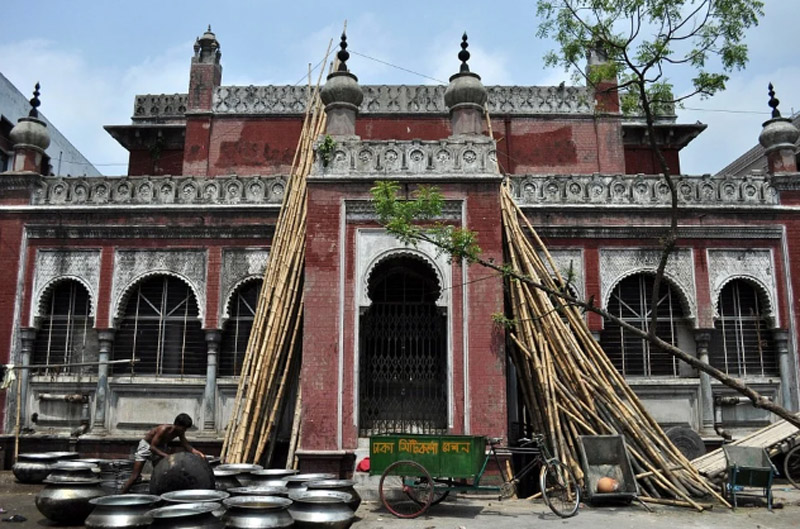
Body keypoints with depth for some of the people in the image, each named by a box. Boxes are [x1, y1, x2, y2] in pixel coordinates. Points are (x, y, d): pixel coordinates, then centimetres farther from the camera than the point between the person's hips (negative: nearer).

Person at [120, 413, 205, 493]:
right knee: (135, 476, -8)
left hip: (159, 448, 7)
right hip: (146, 446, -7)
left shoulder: (180, 432, -16)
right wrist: (166, 456, -44)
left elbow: (186, 445, -11)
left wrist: (195, 451, -31)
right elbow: (152, 447, -35)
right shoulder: (164, 429, -35)